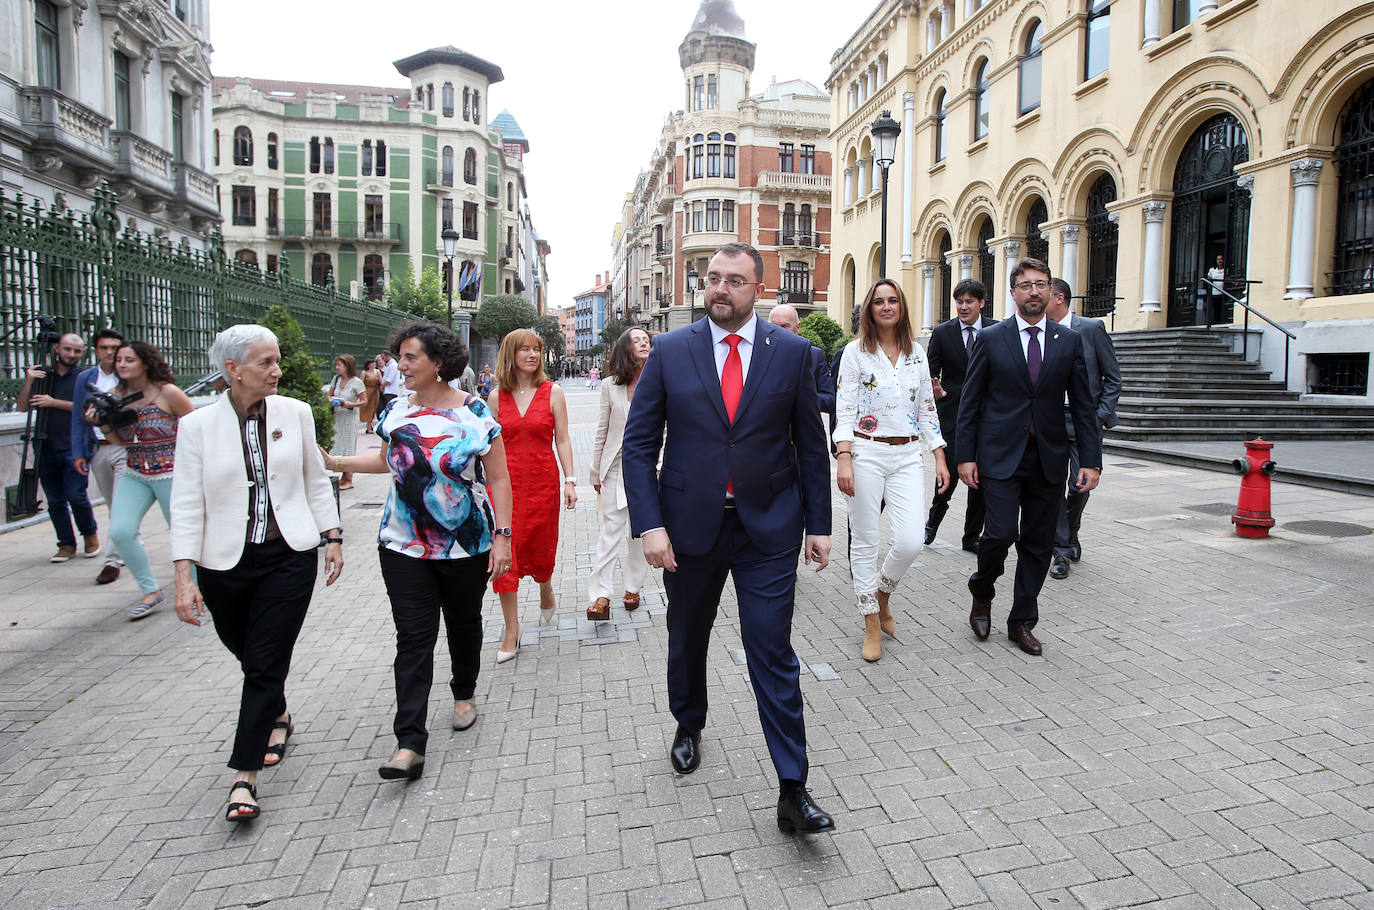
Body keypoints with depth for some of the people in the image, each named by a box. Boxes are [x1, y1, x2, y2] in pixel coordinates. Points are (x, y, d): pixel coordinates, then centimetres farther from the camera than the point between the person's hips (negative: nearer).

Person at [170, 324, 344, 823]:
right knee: (246, 654, 17)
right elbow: (186, 505, -6)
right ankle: (278, 715, 47)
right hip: (224, 563, 1)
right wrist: (184, 577, -11)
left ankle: (246, 775, 7)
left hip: (289, 557, -1)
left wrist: (332, 537, 7)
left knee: (267, 663, -3)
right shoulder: (198, 424, -4)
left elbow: (316, 480, 9)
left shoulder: (295, 413, 0)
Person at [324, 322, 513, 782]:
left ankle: (464, 693, 43)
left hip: (466, 546, -2)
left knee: (463, 624, 15)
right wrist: (335, 462, 13)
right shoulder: (397, 410, 4)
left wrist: (502, 536, -12)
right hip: (405, 546, 3)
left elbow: (498, 480, -8)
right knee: (413, 637, -3)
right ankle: (410, 745, -3)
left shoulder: (474, 413, -10)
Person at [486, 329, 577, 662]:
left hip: (543, 480, -1)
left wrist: (570, 480, -5)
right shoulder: (497, 396, 3)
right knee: (504, 551, -3)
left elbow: (562, 440, 0)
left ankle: (546, 592, 45)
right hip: (505, 481, 1)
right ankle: (512, 631, 8)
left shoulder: (552, 392, 0)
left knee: (540, 547, 9)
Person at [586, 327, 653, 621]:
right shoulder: (610, 386, 2)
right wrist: (596, 472, 8)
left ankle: (633, 588, 23)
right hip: (616, 465, 0)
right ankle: (601, 596, -1)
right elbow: (602, 431, 7)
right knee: (610, 528, -3)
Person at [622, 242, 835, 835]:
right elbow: (638, 445, -3)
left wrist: (818, 524, 2)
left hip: (768, 525, -1)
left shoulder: (792, 352, 0)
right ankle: (689, 726, 47)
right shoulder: (669, 351, -1)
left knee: (773, 652, -1)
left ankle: (793, 791, 10)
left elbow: (811, 445, 4)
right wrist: (649, 525, -12)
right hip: (690, 524, 2)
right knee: (687, 639, 19)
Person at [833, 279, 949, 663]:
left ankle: (882, 595, 23)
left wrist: (940, 457, 8)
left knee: (910, 541, -8)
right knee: (865, 541, 2)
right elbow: (844, 410, -6)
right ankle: (872, 624, 18)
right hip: (866, 453, -3)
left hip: (908, 455, 3)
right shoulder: (856, 351, 0)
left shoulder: (916, 353, 11)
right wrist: (843, 458, -17)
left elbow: (927, 409, 13)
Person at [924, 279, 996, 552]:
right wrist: (935, 389, -21)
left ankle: (972, 537, 20)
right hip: (952, 413, -2)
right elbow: (930, 372, 0)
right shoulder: (942, 332, 0)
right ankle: (933, 521, 18)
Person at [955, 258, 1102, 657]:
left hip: (1049, 458, 3)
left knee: (1038, 544, 7)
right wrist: (965, 455, -5)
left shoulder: (1070, 341, 7)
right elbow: (970, 402, 0)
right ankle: (982, 593, 19)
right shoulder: (990, 339, 1)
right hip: (1001, 455, -3)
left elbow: (1082, 406, 7)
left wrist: (1090, 460, 0)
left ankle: (1022, 621, 22)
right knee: (1000, 533, -11)